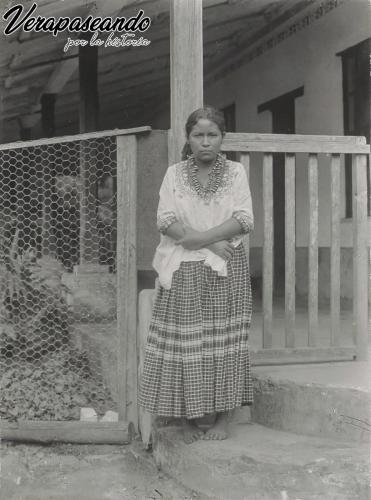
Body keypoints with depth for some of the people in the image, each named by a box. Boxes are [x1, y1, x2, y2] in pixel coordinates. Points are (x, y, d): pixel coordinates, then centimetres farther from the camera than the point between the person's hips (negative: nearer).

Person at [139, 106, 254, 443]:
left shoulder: (236, 172, 5)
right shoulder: (174, 174, 6)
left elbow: (245, 220, -5)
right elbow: (166, 221, -5)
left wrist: (201, 237, -16)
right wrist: (215, 243, -14)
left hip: (228, 270, 0)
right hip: (184, 271, 0)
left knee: (225, 342, 1)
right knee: (185, 342, -1)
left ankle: (223, 419, 12)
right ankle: (190, 419, 11)